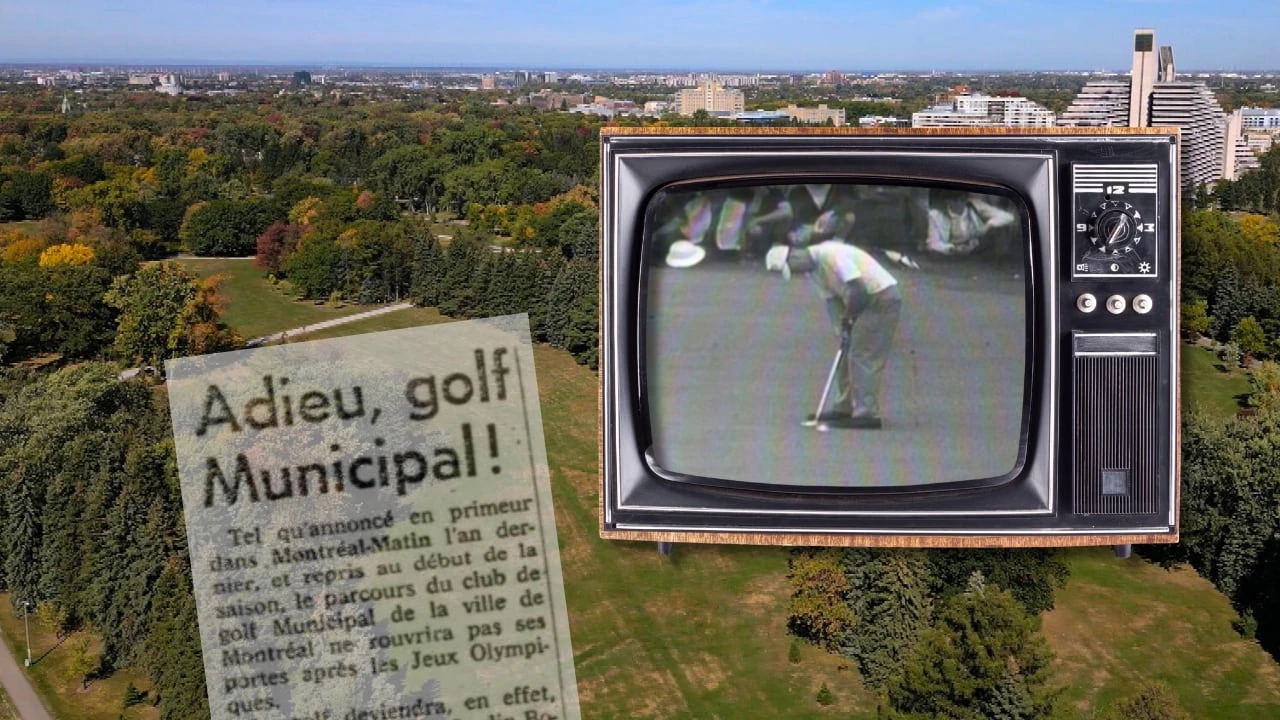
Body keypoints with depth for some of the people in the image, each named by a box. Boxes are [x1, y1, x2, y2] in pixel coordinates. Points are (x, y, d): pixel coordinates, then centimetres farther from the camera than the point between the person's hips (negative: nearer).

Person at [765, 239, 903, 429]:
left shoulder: (831, 254, -22)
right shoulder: (813, 271, 7)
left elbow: (858, 290, -26)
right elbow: (832, 300, 7)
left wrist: (848, 318, -12)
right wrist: (842, 329, -5)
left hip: (883, 297, -10)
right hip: (867, 301, 10)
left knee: (864, 356, -11)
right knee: (849, 354, 12)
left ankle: (867, 414, -11)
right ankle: (844, 408, 19)